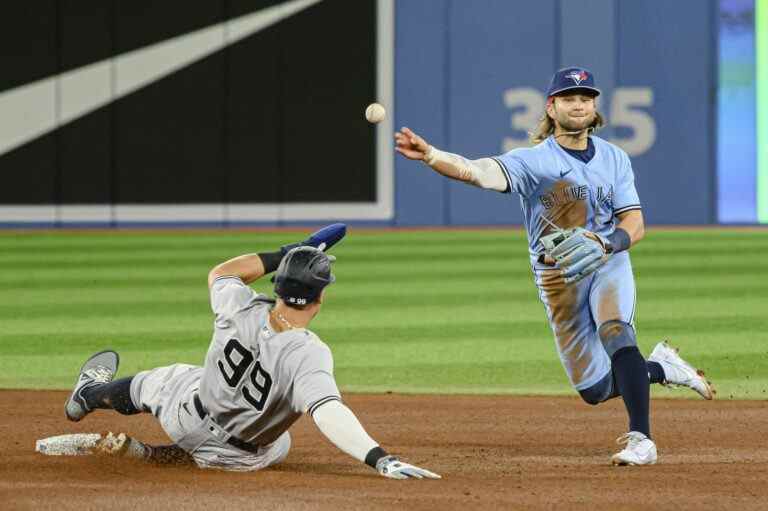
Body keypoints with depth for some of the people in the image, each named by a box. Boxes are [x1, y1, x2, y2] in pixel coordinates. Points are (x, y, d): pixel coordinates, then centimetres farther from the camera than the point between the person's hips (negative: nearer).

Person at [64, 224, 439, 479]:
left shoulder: (242, 310, -26)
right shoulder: (308, 356, -38)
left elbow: (220, 273, -3)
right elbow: (328, 412, -54)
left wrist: (286, 255, -3)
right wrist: (381, 459, -64)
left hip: (188, 418, 2)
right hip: (247, 457, -2)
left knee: (162, 380, 34)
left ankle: (92, 394, 63)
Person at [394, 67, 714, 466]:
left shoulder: (614, 159, 1)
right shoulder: (532, 160, -10)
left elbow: (634, 225, -3)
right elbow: (476, 171, -27)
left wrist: (605, 244, -26)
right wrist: (429, 156, -47)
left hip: (608, 265, 0)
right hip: (557, 279, 0)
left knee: (614, 329, -32)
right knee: (594, 388, 3)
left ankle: (641, 439, -33)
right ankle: (661, 368, 32)